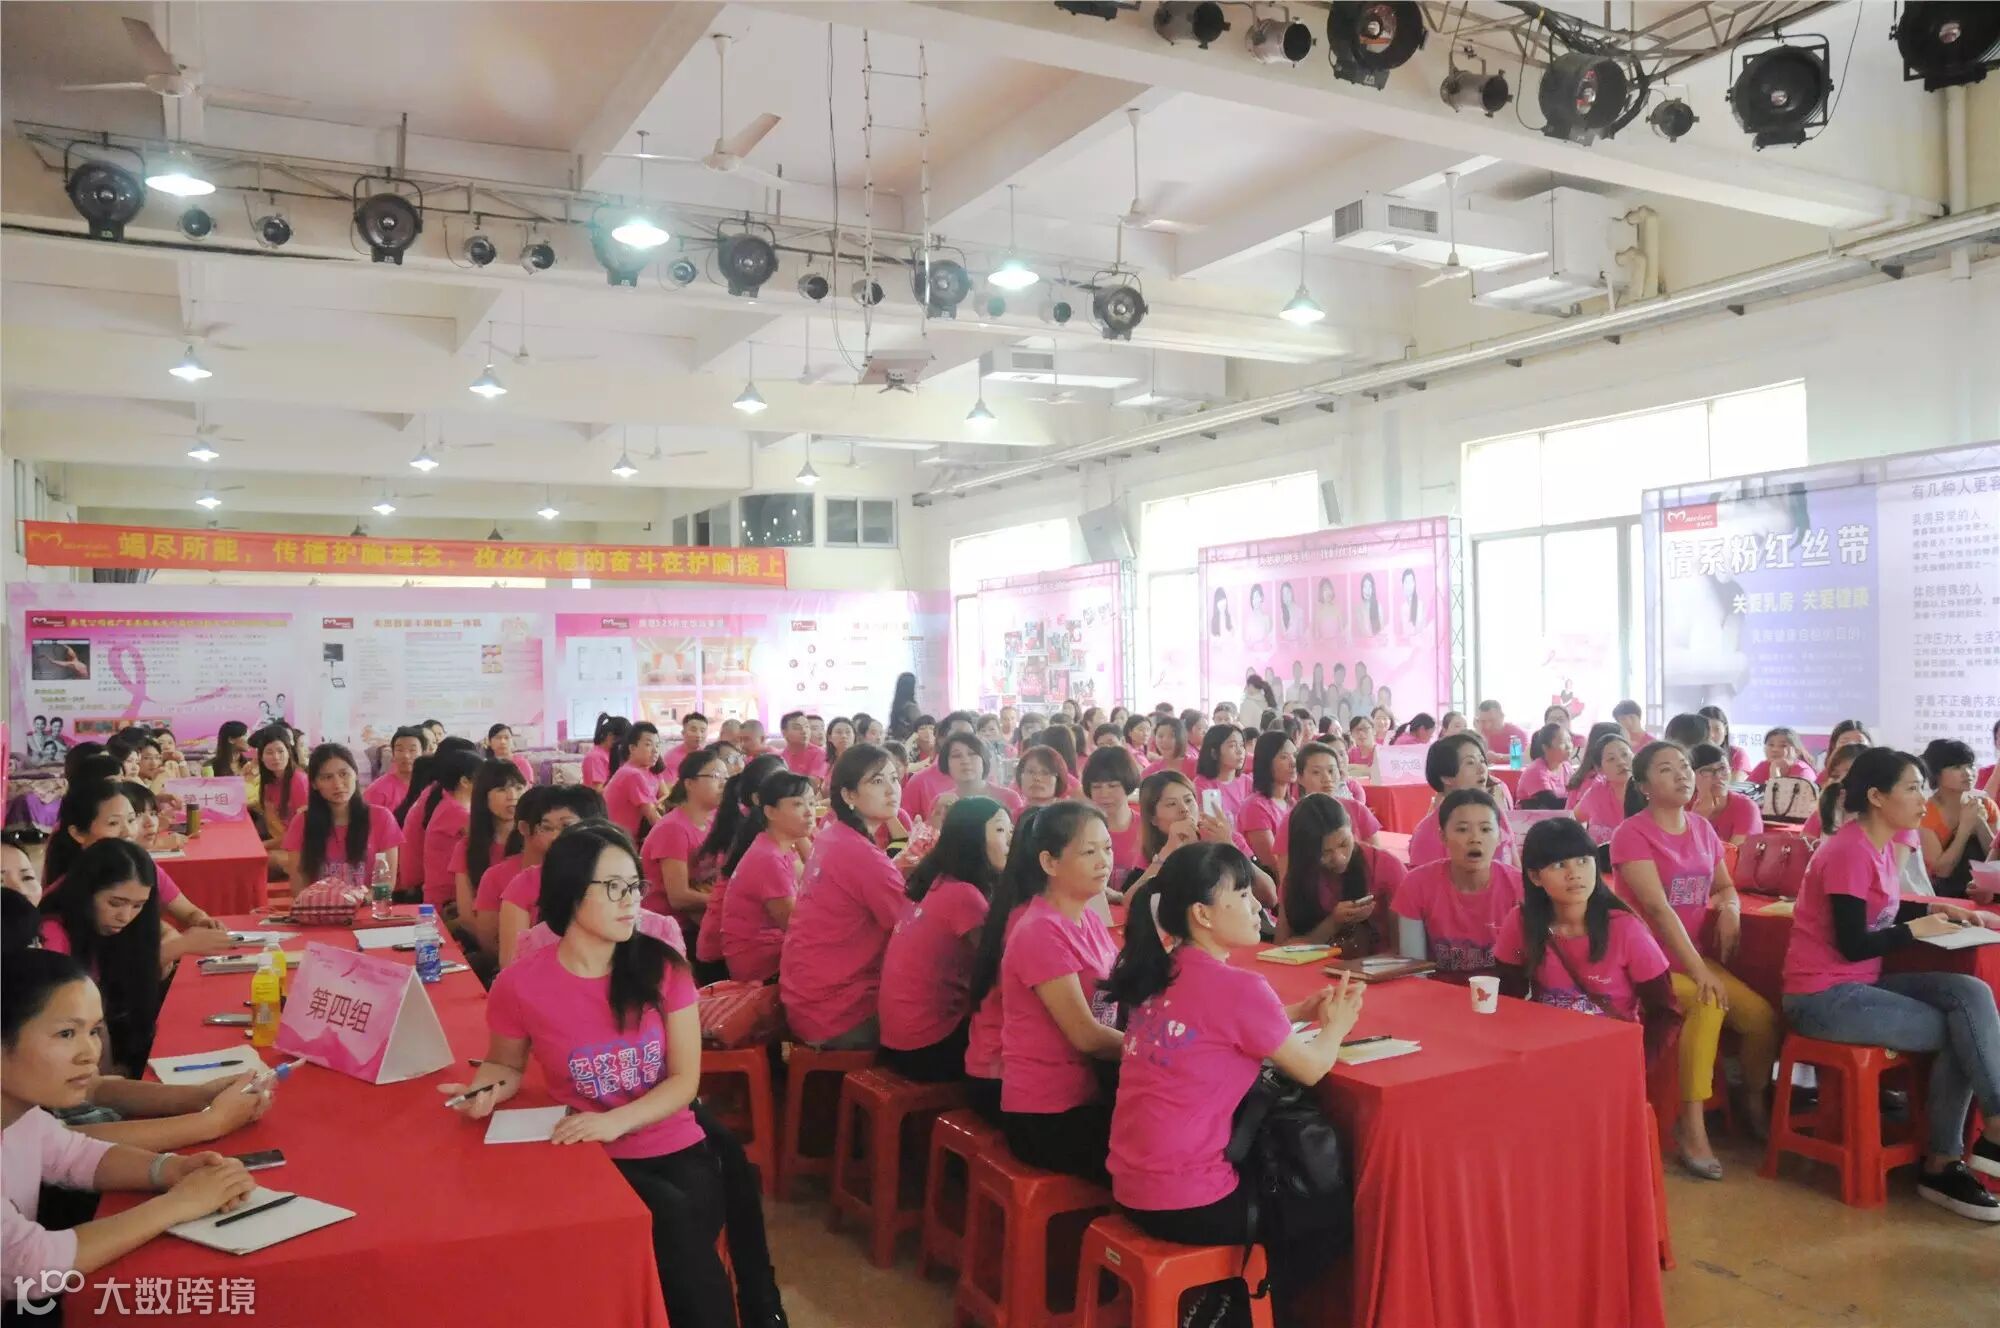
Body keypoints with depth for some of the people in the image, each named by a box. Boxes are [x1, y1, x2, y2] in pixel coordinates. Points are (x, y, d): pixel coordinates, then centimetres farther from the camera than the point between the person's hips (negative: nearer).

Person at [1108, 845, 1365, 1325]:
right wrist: (1335, 1026, 14)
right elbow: (1311, 1069, -5)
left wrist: (1302, 1012, 14)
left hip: (1134, 1186, 8)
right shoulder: (1236, 986, -19)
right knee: (1331, 1208, 18)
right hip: (1186, 1204, -7)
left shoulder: (1159, 972, 3)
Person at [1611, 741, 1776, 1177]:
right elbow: (1657, 907, -21)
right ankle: (1692, 1128, -24)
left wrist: (1729, 908, -5)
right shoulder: (1632, 833, -13)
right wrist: (1699, 970, -27)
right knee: (1709, 1005, -31)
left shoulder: (1703, 829, 9)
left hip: (1694, 955, 7)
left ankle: (1754, 1101, 17)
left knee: (1761, 1015, -12)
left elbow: (1724, 886, 20)